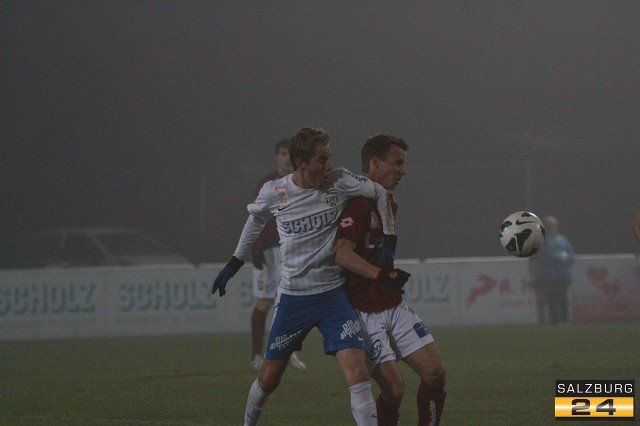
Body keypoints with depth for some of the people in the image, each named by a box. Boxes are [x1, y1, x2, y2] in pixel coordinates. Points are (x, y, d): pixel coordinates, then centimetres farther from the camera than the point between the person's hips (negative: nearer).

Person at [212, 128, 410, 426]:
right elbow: (255, 219, 14)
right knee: (268, 380, 8)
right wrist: (234, 264, 21)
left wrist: (388, 245, 2)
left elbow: (379, 193, 5)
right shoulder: (273, 193, -7)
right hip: (292, 298, 1)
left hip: (333, 293, -1)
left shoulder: (339, 182, -10)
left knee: (358, 373, -17)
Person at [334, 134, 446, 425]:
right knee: (394, 389, -14)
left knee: (435, 373, -2)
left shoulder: (389, 203, 14)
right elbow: (342, 253, -29)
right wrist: (381, 275, -38)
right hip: (364, 313, -9)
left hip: (394, 307, 9)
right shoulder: (356, 202, -16)